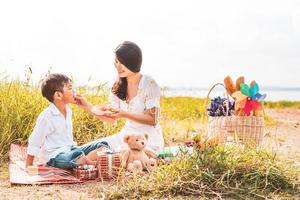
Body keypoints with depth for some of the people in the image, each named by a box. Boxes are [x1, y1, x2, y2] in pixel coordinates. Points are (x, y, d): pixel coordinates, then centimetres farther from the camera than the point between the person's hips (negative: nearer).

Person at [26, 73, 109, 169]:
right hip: (54, 156, -8)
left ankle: (83, 161, -26)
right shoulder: (46, 117, -14)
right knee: (77, 155, -39)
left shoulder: (68, 111, 10)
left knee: (102, 146, -8)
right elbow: (34, 144, -9)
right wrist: (29, 167, -8)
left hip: (69, 150, 8)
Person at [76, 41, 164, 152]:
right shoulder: (118, 86, 5)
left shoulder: (149, 84, -14)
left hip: (148, 139, -6)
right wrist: (87, 106, -10)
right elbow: (111, 118, 4)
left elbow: (152, 120, -15)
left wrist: (124, 114, -27)